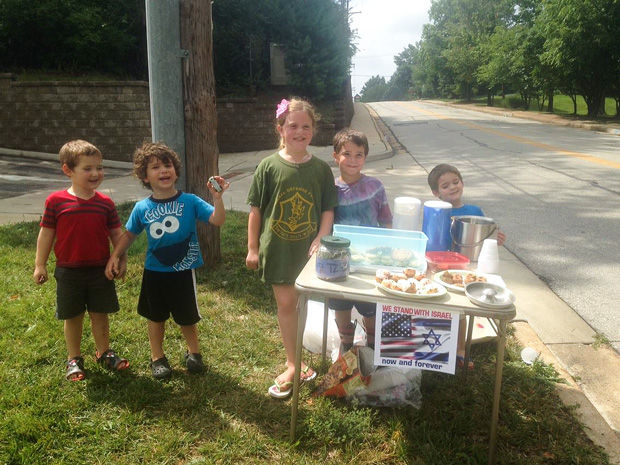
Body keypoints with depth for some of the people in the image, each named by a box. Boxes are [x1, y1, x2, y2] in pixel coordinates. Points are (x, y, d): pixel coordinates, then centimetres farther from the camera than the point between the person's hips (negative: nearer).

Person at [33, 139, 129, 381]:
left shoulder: (105, 203, -2)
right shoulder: (56, 201, -8)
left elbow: (116, 234, 4)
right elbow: (46, 234, -2)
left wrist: (122, 259, -1)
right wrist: (40, 265, 0)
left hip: (100, 270, 2)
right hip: (68, 271, -1)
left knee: (100, 314, 12)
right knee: (72, 317, 11)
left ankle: (104, 352, 30)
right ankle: (74, 359, 27)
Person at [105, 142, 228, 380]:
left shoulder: (190, 201, -12)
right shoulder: (142, 208, -5)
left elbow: (217, 220, -21)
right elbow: (129, 234, 9)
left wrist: (217, 198, -36)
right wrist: (115, 257, 1)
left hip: (183, 271, -2)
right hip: (154, 272, 2)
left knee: (187, 316, 13)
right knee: (155, 316, 17)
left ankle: (193, 352, 38)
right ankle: (157, 357, 37)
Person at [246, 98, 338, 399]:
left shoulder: (321, 169, -2)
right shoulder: (269, 166, -5)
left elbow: (328, 210, 0)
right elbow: (256, 209, -1)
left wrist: (319, 242, -13)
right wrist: (252, 248, 0)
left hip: (308, 250, 1)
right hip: (278, 248, -1)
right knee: (286, 304, 7)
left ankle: (302, 361, 30)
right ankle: (293, 366, 22)